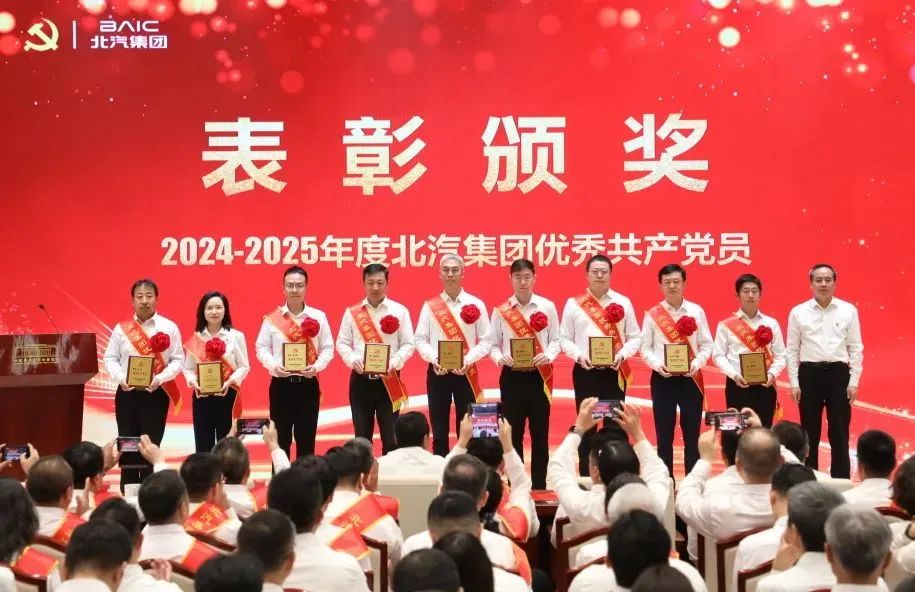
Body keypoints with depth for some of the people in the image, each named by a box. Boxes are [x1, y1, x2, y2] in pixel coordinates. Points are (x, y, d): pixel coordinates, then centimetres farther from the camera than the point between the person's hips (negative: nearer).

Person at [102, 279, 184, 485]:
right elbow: (110, 358, 6)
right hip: (127, 393, 2)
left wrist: (159, 379, -17)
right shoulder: (121, 328, 5)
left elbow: (178, 360, -2)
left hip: (156, 393, -2)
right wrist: (120, 378, -12)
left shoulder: (169, 328, 0)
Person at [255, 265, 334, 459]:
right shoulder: (272, 318, 2)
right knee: (280, 439, 4)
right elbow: (261, 347, 3)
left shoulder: (318, 317, 3)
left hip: (308, 384, 0)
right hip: (280, 384, 0)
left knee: (306, 439, 5)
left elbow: (328, 348, 3)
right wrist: (274, 365, -15)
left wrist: (316, 366, -15)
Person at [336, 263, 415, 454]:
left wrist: (394, 362, -16)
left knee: (390, 436, 0)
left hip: (389, 380, -1)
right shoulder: (352, 312, 6)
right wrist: (353, 359, -13)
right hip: (360, 380, 1)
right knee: (361, 436, 8)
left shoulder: (399, 311, 2)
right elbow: (342, 343, 6)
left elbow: (408, 344, 0)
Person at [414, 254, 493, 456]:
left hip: (466, 373, -1)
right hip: (437, 373, 1)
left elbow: (486, 341, -1)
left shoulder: (476, 305, 2)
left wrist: (467, 360, -16)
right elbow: (420, 339, 3)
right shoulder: (430, 306, 5)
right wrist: (434, 358, -15)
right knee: (439, 431, 5)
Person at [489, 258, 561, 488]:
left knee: (540, 432, 4)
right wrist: (500, 358, -16)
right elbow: (493, 344, 4)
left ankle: (540, 485, 12)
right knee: (513, 432, 5)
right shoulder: (500, 311, 1)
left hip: (539, 376, 0)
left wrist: (548, 356, -16)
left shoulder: (547, 307, 1)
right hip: (512, 376, 0)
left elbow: (556, 339, 3)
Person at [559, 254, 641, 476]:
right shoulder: (574, 304, 4)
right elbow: (564, 339, 4)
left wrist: (621, 355, -13)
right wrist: (579, 356, -13)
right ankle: (586, 479, 9)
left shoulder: (623, 302, 5)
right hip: (585, 372, 0)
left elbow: (635, 337, 5)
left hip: (615, 372, 0)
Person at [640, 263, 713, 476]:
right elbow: (645, 348, 1)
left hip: (691, 378, 1)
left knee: (692, 432, 4)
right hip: (662, 379, 0)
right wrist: (658, 365, -16)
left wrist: (696, 364, -13)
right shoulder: (652, 314, 1)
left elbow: (706, 344, 4)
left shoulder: (696, 311, 3)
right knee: (664, 434, 4)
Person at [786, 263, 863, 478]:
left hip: (838, 373, 0)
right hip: (809, 374, 0)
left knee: (839, 433, 3)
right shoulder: (798, 312, 1)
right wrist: (794, 383, -1)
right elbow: (792, 350, 4)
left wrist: (854, 381, -1)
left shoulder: (848, 310, 3)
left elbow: (855, 348, 4)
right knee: (810, 433, 6)